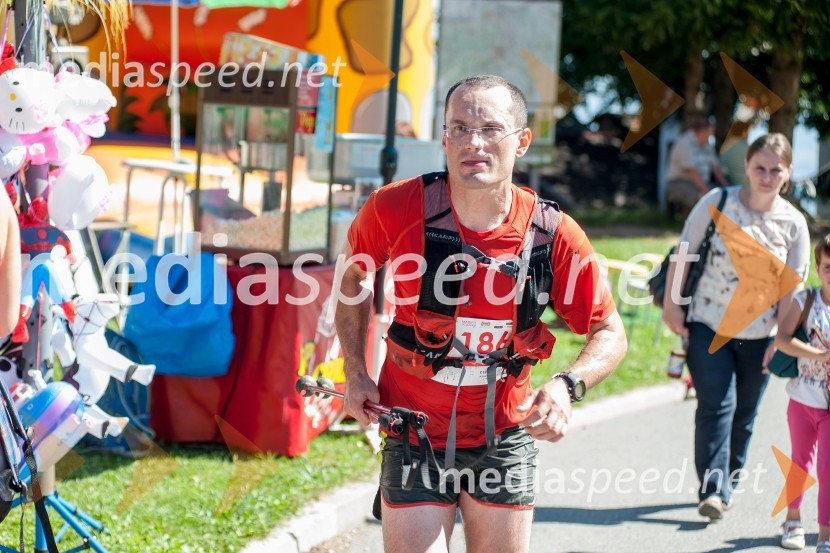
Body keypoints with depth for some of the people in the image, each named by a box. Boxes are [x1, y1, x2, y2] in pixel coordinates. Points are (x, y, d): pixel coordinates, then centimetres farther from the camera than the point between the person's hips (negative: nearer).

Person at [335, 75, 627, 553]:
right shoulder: (397, 208, -15)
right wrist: (356, 374, 1)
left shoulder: (554, 234, -14)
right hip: (415, 437, -1)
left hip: (504, 438, 1)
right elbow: (353, 277, 6)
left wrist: (567, 386, -24)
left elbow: (610, 333, -4)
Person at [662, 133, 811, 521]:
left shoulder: (793, 223, -2)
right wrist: (672, 304, -4)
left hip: (757, 336, 2)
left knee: (743, 415, 11)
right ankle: (712, 488, -11)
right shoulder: (718, 203, -6)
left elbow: (791, 286, 1)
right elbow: (684, 252, -1)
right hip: (707, 327, -2)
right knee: (716, 404, -13)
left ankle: (729, 482, 27)